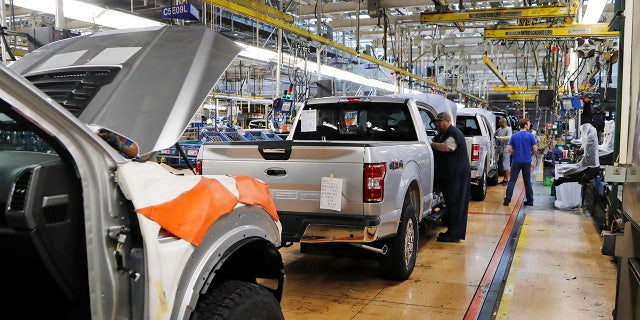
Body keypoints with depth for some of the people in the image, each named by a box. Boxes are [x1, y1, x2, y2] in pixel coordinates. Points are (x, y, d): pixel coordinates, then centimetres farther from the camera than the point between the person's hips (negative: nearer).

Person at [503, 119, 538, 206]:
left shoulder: (514, 136, 0)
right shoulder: (530, 136, -5)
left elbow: (510, 150, -3)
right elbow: (535, 150, -6)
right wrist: (530, 152, 14)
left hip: (516, 161, 0)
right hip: (527, 161, 0)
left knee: (512, 181, 2)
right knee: (527, 182, 11)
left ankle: (507, 200, -4)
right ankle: (530, 200, 16)